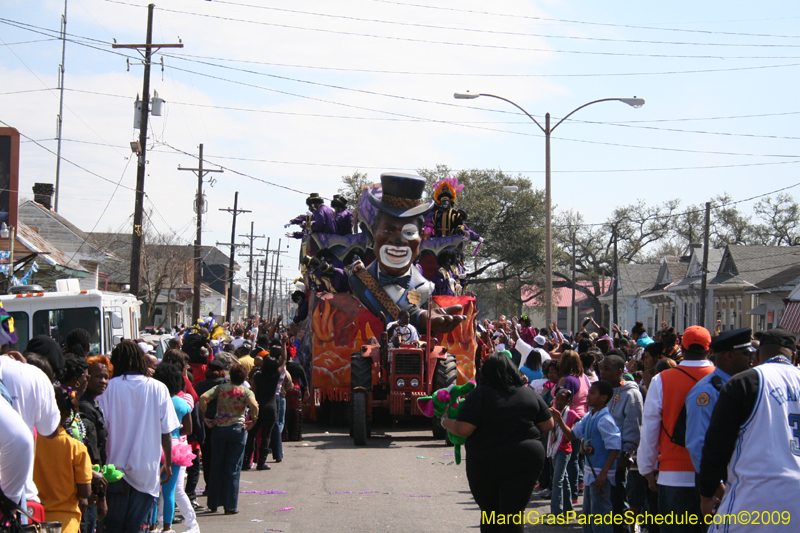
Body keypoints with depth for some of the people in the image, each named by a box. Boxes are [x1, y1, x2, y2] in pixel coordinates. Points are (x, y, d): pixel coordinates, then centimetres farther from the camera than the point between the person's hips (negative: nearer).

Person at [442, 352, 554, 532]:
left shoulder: (480, 395, -10)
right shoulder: (529, 393, 4)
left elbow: (463, 430, -15)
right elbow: (548, 425, 9)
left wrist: (445, 421, 3)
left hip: (487, 463, -2)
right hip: (527, 460, 2)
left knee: (489, 513, 15)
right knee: (513, 514, 1)